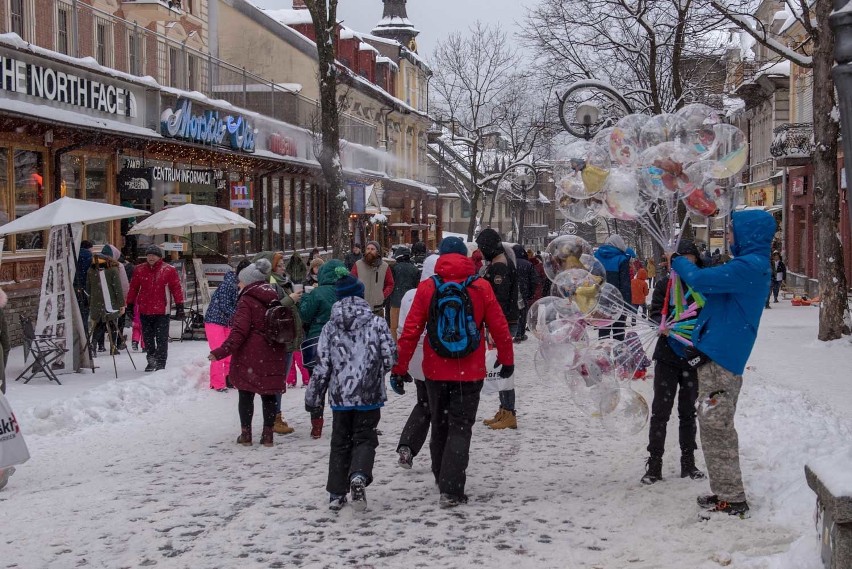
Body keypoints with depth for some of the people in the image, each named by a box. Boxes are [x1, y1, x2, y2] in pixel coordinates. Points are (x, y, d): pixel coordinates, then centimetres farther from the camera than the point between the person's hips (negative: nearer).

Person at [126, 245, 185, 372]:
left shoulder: (169, 270, -3)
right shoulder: (140, 270, 6)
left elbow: (176, 288, -1)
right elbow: (133, 288, 12)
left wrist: (179, 307, -3)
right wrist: (130, 305, 12)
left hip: (162, 310, -3)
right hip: (144, 311, 3)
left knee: (162, 338, -2)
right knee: (147, 338, 10)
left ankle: (160, 363, 3)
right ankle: (151, 361, 22)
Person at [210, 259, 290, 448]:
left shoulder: (246, 301, -12)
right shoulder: (275, 299, 9)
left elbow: (239, 331, -19)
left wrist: (221, 352, -18)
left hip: (249, 356, -5)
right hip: (273, 356, 5)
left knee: (246, 395, 7)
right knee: (268, 395, 9)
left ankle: (245, 434, 10)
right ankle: (267, 434, 11)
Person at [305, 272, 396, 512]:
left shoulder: (330, 327, 0)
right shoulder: (376, 323, -5)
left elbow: (321, 366, -1)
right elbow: (390, 357, -6)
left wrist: (313, 397, 7)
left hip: (340, 395, 2)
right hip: (369, 395, -2)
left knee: (340, 442, 14)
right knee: (364, 438, 7)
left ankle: (337, 493, 15)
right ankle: (359, 476, -21)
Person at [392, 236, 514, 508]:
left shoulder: (427, 288, -4)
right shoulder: (481, 287, -5)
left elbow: (410, 331, -4)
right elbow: (499, 327, 0)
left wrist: (400, 367, 3)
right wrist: (507, 360, 15)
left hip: (436, 371, 1)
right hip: (470, 372, -1)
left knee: (440, 425, 18)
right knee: (460, 428, 1)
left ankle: (442, 479, 32)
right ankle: (451, 490, -9)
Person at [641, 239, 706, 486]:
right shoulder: (664, 284, 1)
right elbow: (655, 314, -1)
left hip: (693, 358, 1)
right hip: (667, 356, -1)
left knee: (688, 411, 12)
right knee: (660, 410, -2)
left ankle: (688, 462, 21)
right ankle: (654, 463, 4)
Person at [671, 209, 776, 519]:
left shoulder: (749, 267, -17)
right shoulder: (752, 266, 16)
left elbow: (702, 280, -21)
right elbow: (714, 285, 23)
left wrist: (679, 262, -3)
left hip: (722, 357, -10)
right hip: (718, 355, 10)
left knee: (715, 426, -6)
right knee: (713, 425, 17)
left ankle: (732, 499, -1)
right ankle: (725, 492, 24)